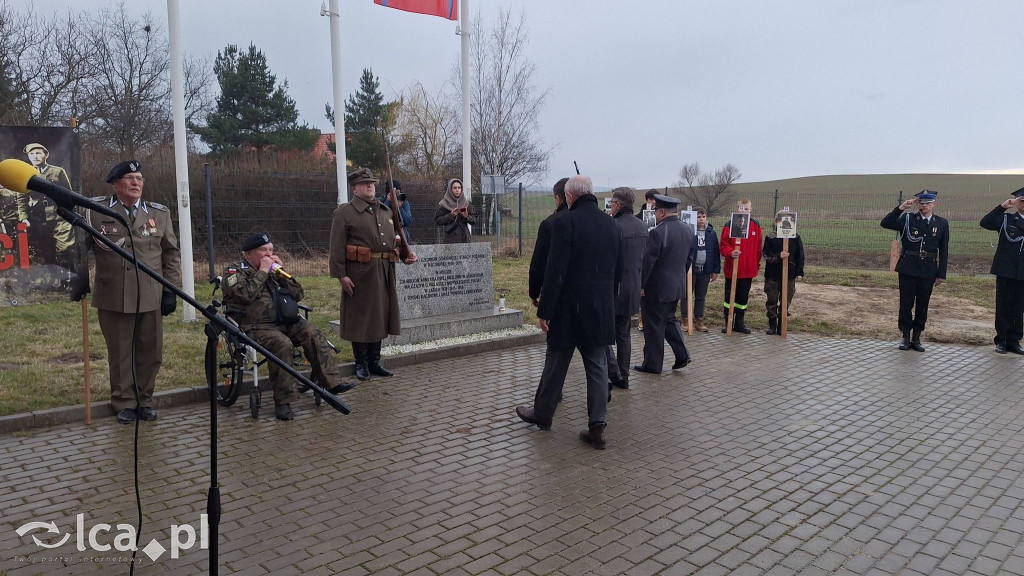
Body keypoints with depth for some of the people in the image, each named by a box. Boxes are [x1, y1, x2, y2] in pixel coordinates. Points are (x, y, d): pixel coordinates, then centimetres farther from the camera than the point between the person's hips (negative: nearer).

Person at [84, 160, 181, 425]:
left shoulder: (160, 213, 6)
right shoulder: (96, 212, -1)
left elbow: (171, 253, 7)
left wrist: (171, 290, 2)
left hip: (150, 298, 2)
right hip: (113, 298, -2)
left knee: (150, 352, 9)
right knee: (119, 353, 8)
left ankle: (144, 400, 25)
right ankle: (124, 403, 22)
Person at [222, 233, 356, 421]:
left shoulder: (273, 270, 23)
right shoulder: (235, 272, 5)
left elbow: (299, 295, 17)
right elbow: (244, 295, -17)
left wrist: (281, 272, 6)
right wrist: (262, 272, -10)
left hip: (285, 322, 6)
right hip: (256, 326, -6)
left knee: (313, 334, -20)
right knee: (282, 344, -34)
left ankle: (331, 382, -21)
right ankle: (282, 402, -28)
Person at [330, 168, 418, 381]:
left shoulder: (386, 212, 17)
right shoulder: (345, 212, -4)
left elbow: (393, 240, 25)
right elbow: (337, 247, -9)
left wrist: (407, 252, 6)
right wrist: (341, 275, -16)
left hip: (385, 272, 6)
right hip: (359, 273, -6)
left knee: (380, 315, 11)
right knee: (360, 317, 1)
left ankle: (375, 361, 24)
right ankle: (361, 365, 14)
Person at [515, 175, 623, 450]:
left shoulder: (566, 222, -14)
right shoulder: (611, 225, 6)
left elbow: (555, 271, -18)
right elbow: (618, 272, 11)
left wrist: (544, 310, -12)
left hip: (568, 309, -5)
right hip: (601, 309, 5)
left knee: (556, 363, 11)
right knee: (597, 366, 9)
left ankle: (542, 413, 29)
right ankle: (597, 426, 8)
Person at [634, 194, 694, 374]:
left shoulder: (658, 232, -21)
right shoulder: (688, 230, 4)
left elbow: (647, 261, -19)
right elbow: (689, 258, 12)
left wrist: (641, 285, -10)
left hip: (656, 288, -8)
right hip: (677, 285, 8)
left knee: (654, 325, 4)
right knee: (669, 319, 23)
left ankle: (652, 364, 14)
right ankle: (682, 355, 18)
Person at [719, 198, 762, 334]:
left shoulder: (756, 225, 5)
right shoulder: (729, 225, -6)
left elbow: (758, 248, 10)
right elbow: (723, 245, -7)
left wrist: (757, 266, 10)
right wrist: (730, 253, -26)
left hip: (748, 270, 3)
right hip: (731, 269, -3)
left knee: (743, 296, 11)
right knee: (730, 296, 6)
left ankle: (739, 322, 22)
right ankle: (728, 322, 17)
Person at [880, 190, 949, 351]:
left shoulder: (942, 224, 5)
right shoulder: (907, 219, 1)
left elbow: (944, 251, 6)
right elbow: (885, 223, -13)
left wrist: (941, 274, 3)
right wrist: (901, 208, -20)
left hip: (928, 270, 1)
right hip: (908, 269, -1)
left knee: (922, 305, 7)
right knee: (906, 303, 2)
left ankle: (916, 338, 18)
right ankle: (906, 337, 12)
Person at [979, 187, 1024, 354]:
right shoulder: (1006, 218, 3)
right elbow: (985, 223, -12)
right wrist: (1002, 207, -16)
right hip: (1006, 270, -2)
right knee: (1003, 307, 4)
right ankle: (1001, 340, 12)